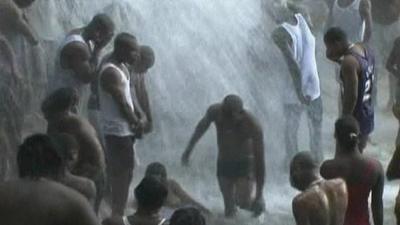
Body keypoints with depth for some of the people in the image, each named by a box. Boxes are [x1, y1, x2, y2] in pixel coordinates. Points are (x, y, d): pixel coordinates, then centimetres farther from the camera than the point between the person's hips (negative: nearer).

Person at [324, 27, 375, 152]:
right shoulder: (363, 49, 2)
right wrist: (337, 59, 5)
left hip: (355, 118, -9)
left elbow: (351, 96, -26)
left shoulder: (349, 62, -26)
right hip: (367, 114, 9)